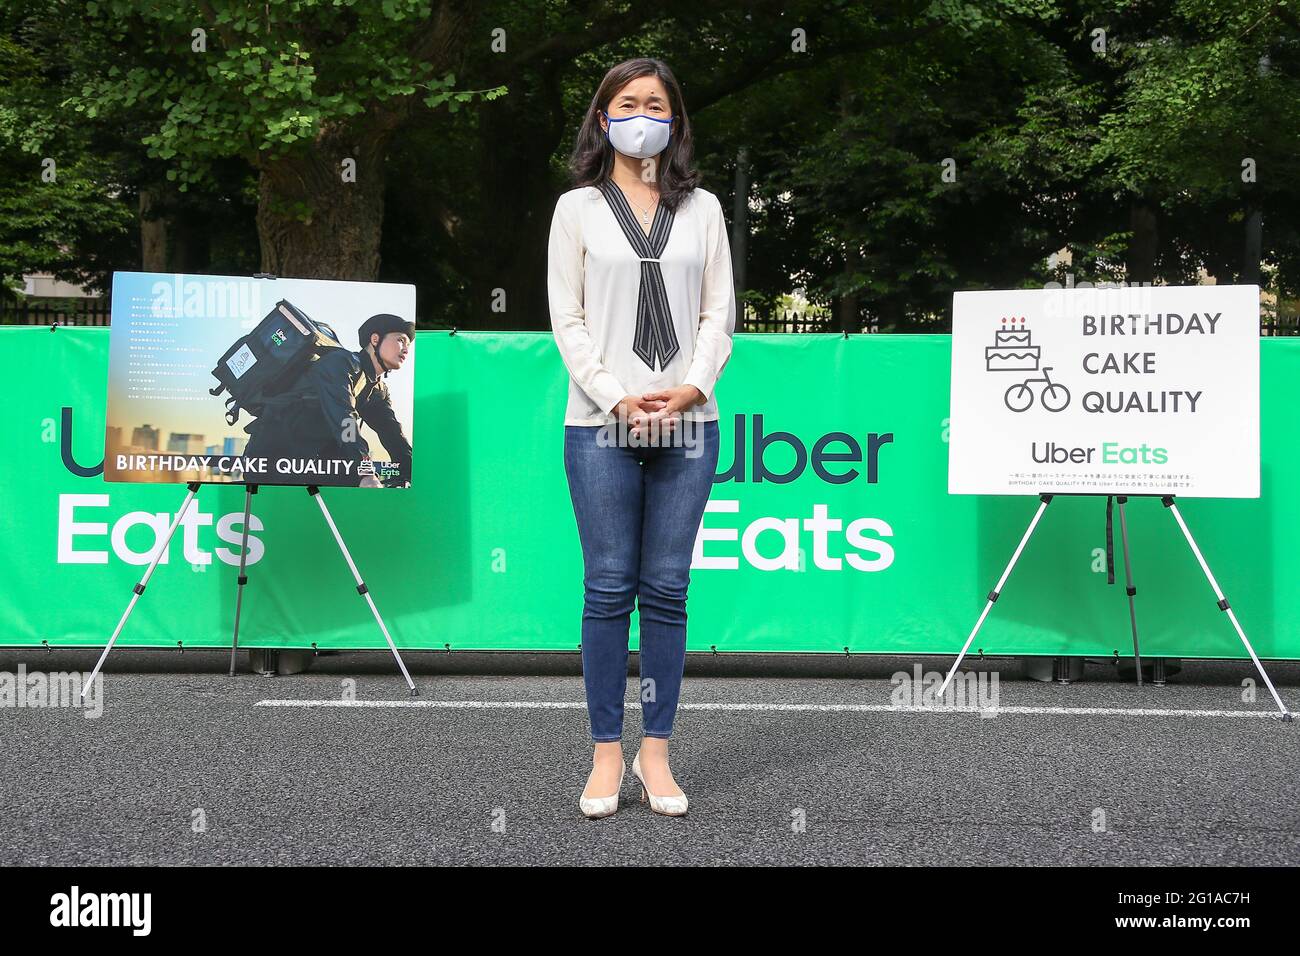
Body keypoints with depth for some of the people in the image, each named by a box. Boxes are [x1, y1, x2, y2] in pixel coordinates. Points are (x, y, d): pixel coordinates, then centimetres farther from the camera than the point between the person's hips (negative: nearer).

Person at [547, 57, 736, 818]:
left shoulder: (703, 208, 13)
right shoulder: (578, 207, 8)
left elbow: (719, 313, 8)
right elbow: (568, 318, 1)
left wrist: (691, 388, -9)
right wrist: (617, 398, -11)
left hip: (687, 423, 2)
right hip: (602, 424, -2)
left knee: (667, 589, 3)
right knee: (609, 587, -1)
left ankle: (656, 753, 10)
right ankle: (608, 753, 7)